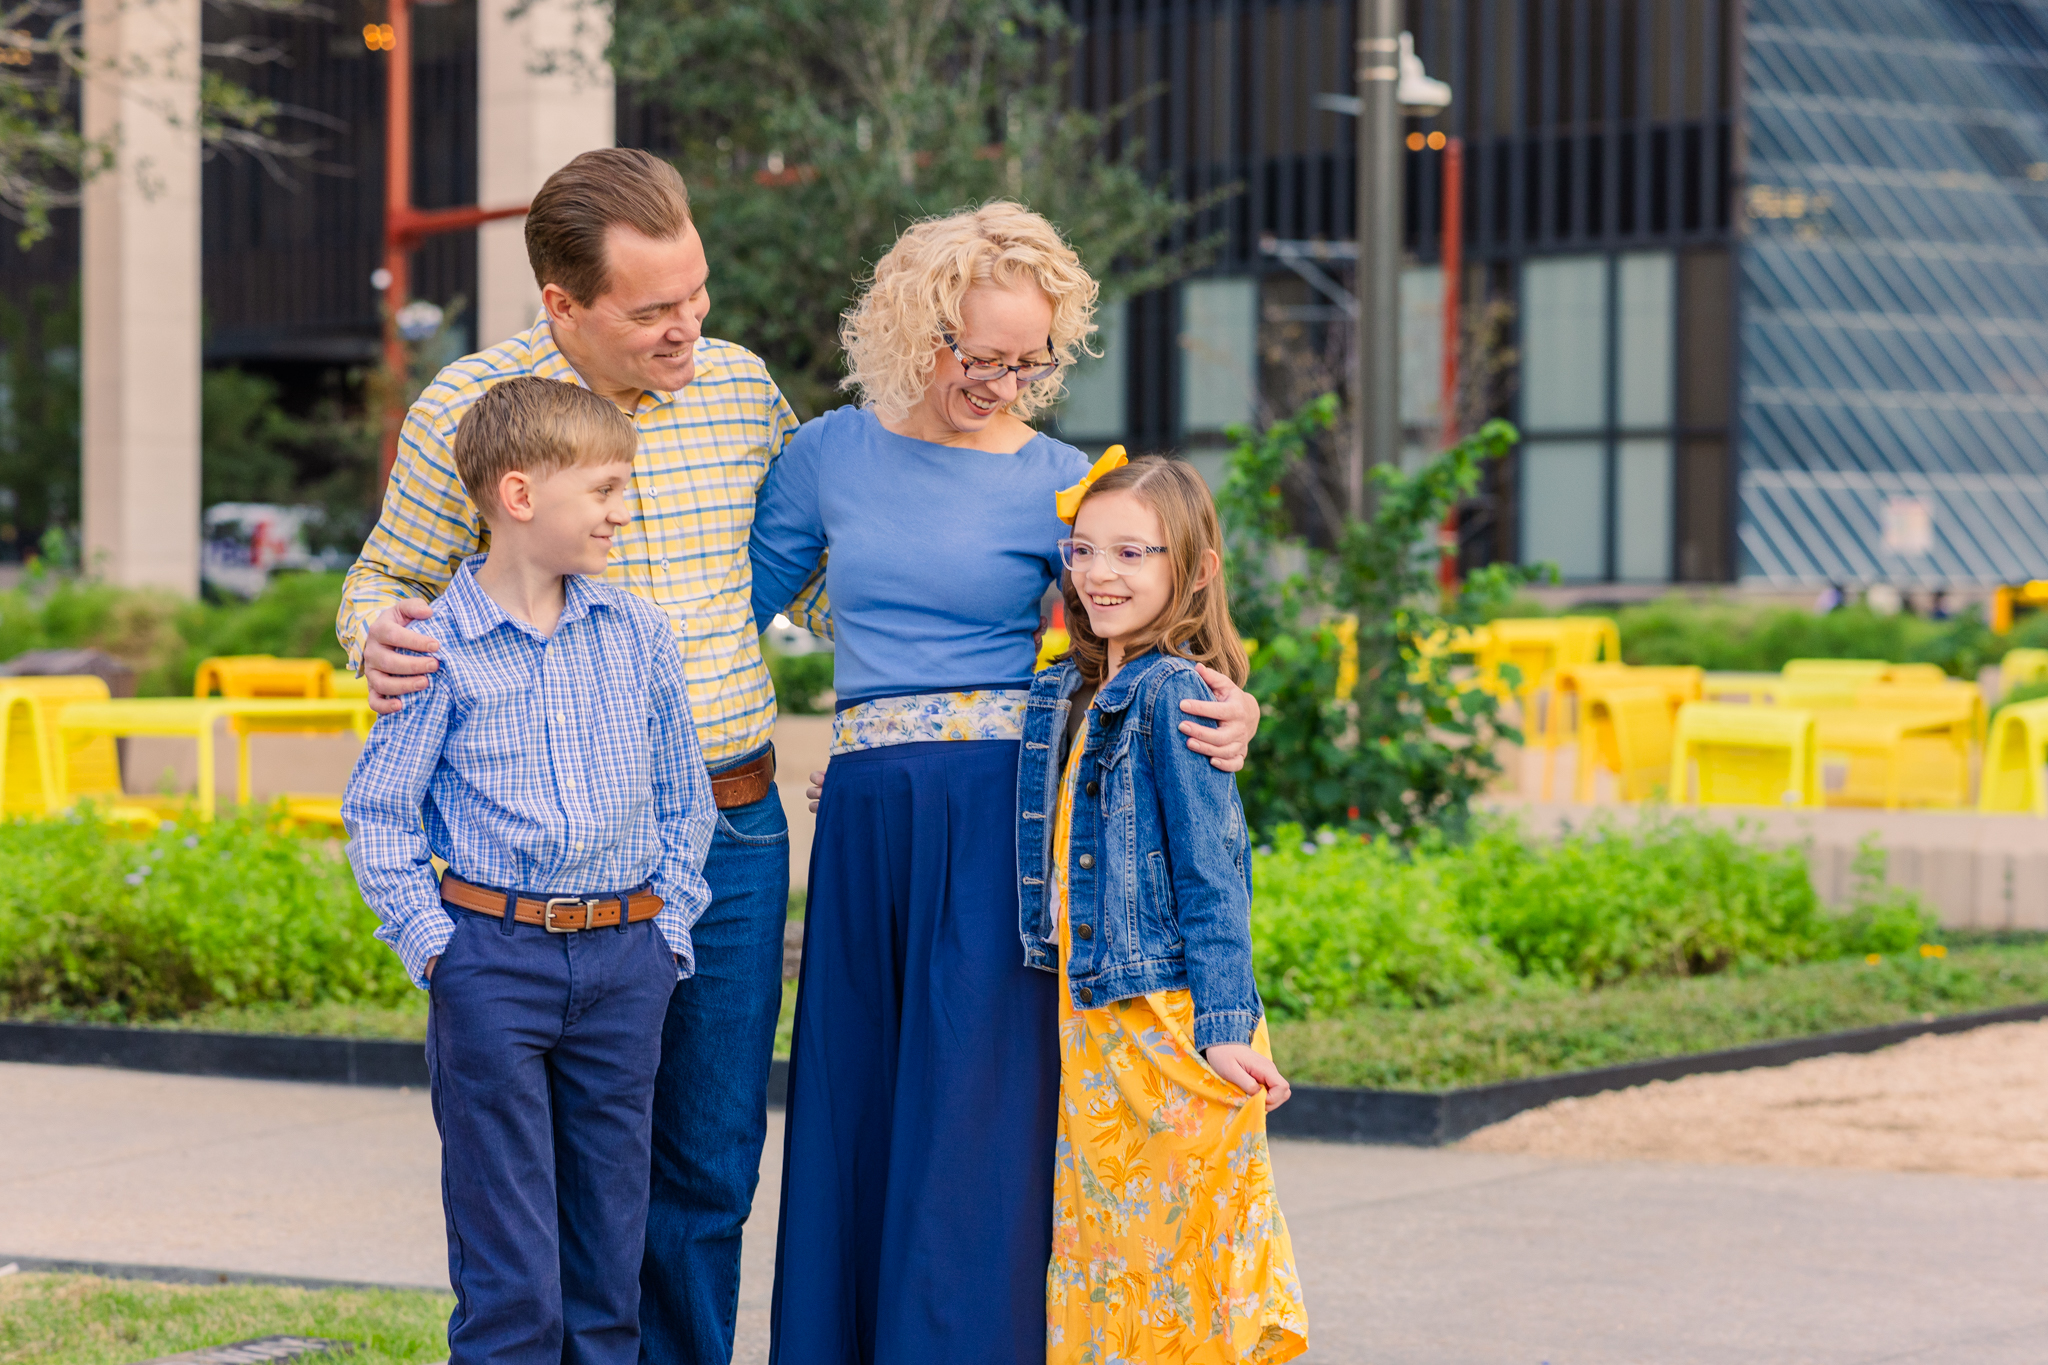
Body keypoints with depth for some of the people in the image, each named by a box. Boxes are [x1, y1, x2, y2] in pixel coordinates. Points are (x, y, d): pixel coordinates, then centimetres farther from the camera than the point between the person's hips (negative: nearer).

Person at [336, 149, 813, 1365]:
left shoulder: (741, 388, 5)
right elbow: (388, 579, 6)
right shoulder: (467, 408, -5)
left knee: (710, 1162, 9)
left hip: (731, 832, 3)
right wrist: (381, 639, -16)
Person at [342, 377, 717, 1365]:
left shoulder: (637, 635, 6)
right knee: (509, 1272, -2)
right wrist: (431, 941, -8)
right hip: (493, 959, -4)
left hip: (625, 960, 4)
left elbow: (684, 794, 14)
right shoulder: (440, 648, -5)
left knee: (611, 1244, 8)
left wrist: (667, 923, 6)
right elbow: (377, 810, -1)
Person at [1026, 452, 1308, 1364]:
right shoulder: (1066, 692, 11)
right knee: (1096, 1243, 11)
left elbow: (1212, 872, -15)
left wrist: (1223, 1025, -18)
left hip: (1166, 1018, -8)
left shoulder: (1171, 694, -12)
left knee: (1176, 1243, -3)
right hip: (1085, 1016, 8)